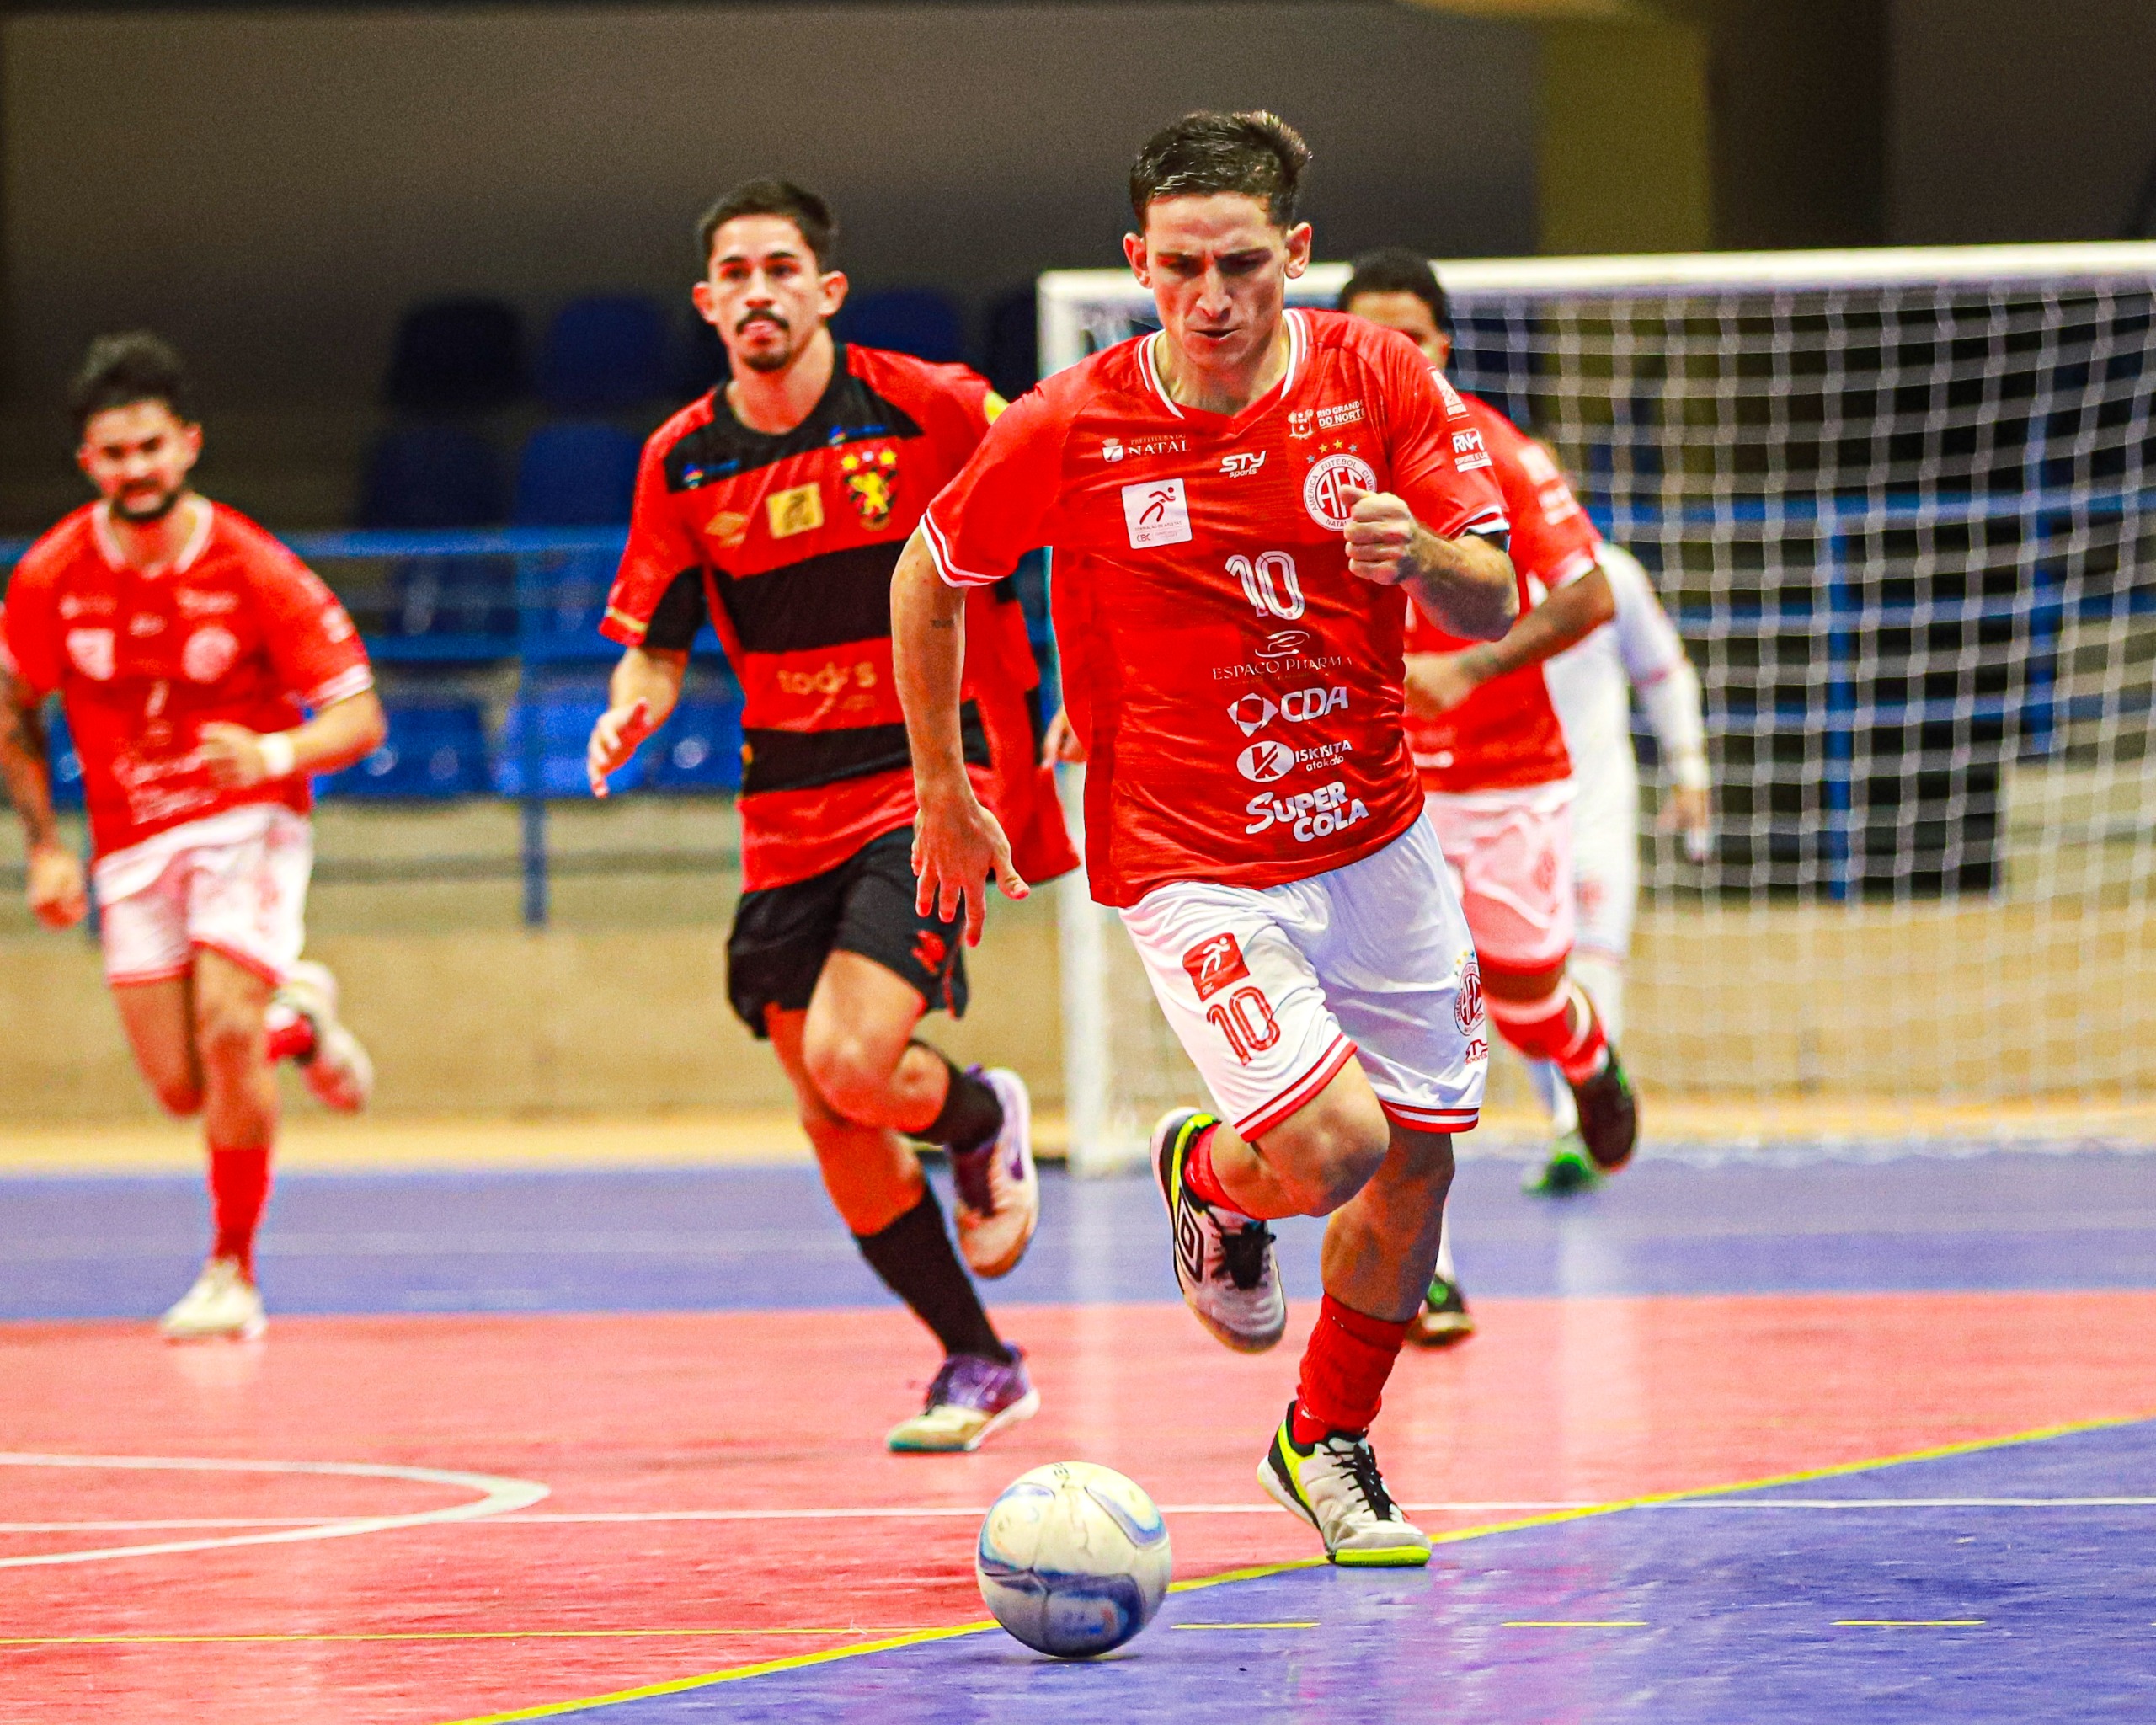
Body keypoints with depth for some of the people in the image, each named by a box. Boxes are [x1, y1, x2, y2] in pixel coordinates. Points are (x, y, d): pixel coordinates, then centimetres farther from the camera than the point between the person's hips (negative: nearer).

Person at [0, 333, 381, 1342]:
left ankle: (234, 1272, -6)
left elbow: (359, 717, -11)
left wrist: (277, 753, -31)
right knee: (182, 1088, -3)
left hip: (246, 822, -3)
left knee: (225, 1030, -22)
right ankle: (295, 1023, 33)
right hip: (131, 842, 3)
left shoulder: (255, 572, -14)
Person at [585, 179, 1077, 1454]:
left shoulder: (929, 408, -10)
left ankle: (983, 1118, 14)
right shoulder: (683, 462, 2)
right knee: (832, 1122, 5)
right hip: (788, 811, 5)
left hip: (930, 780, -5)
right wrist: (636, 707, -12)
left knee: (851, 1067, -22)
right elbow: (656, 643, 9)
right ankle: (979, 1366, 21)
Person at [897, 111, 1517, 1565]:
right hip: (1195, 868, -4)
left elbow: (1495, 607, -5)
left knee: (1419, 1161, 10)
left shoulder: (1377, 381, -7)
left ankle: (1331, 1441, 35)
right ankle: (1212, 1175, 17)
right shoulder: (1068, 428, -13)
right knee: (1329, 1145, -20)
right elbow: (930, 576, 4)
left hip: (1377, 835, 4)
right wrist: (943, 793, 9)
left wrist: (1425, 556, -28)